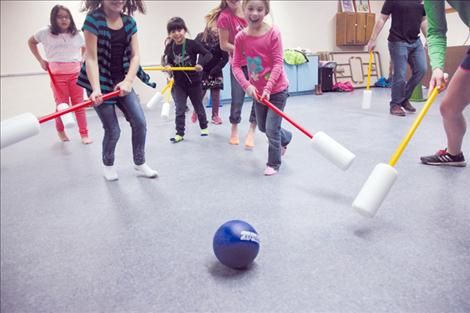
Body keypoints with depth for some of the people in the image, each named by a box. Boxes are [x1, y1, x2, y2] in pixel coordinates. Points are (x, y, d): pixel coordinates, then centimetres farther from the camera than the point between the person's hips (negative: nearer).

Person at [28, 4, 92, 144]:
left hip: (76, 73, 1)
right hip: (57, 75, -1)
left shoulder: (76, 34, 6)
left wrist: (81, 59, 9)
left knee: (79, 104, 0)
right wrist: (40, 60, 8)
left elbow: (84, 48, 25)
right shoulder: (46, 32, 0)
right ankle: (60, 131, 26)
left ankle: (84, 134, 6)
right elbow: (31, 42, 16)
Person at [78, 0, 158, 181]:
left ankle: (140, 164, 20)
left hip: (122, 81, 5)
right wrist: (96, 89, -29)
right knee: (113, 130, -1)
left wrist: (128, 81, -20)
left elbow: (135, 55, -4)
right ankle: (108, 165, 28)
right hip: (101, 82, -4)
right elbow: (91, 58, -19)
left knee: (140, 123, -1)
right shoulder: (93, 19, -14)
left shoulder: (129, 22, 1)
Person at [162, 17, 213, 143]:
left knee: (198, 107, 14)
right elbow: (168, 61, 10)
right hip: (178, 83, 2)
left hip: (193, 81, -2)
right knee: (179, 110, 0)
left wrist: (201, 64, -29)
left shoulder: (192, 44, -14)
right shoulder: (169, 47, -3)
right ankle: (180, 134, 9)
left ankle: (204, 127, 35)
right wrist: (167, 66, -13)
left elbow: (208, 54, -13)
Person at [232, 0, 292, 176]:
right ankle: (285, 138, 51)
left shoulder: (273, 33, -17)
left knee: (272, 129, -4)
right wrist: (247, 86, -20)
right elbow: (236, 66, -6)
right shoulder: (240, 37, -7)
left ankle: (273, 163, 18)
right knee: (263, 127, 21)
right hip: (257, 90, 5)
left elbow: (278, 63, -18)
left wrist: (268, 88, -26)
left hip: (277, 89, -5)